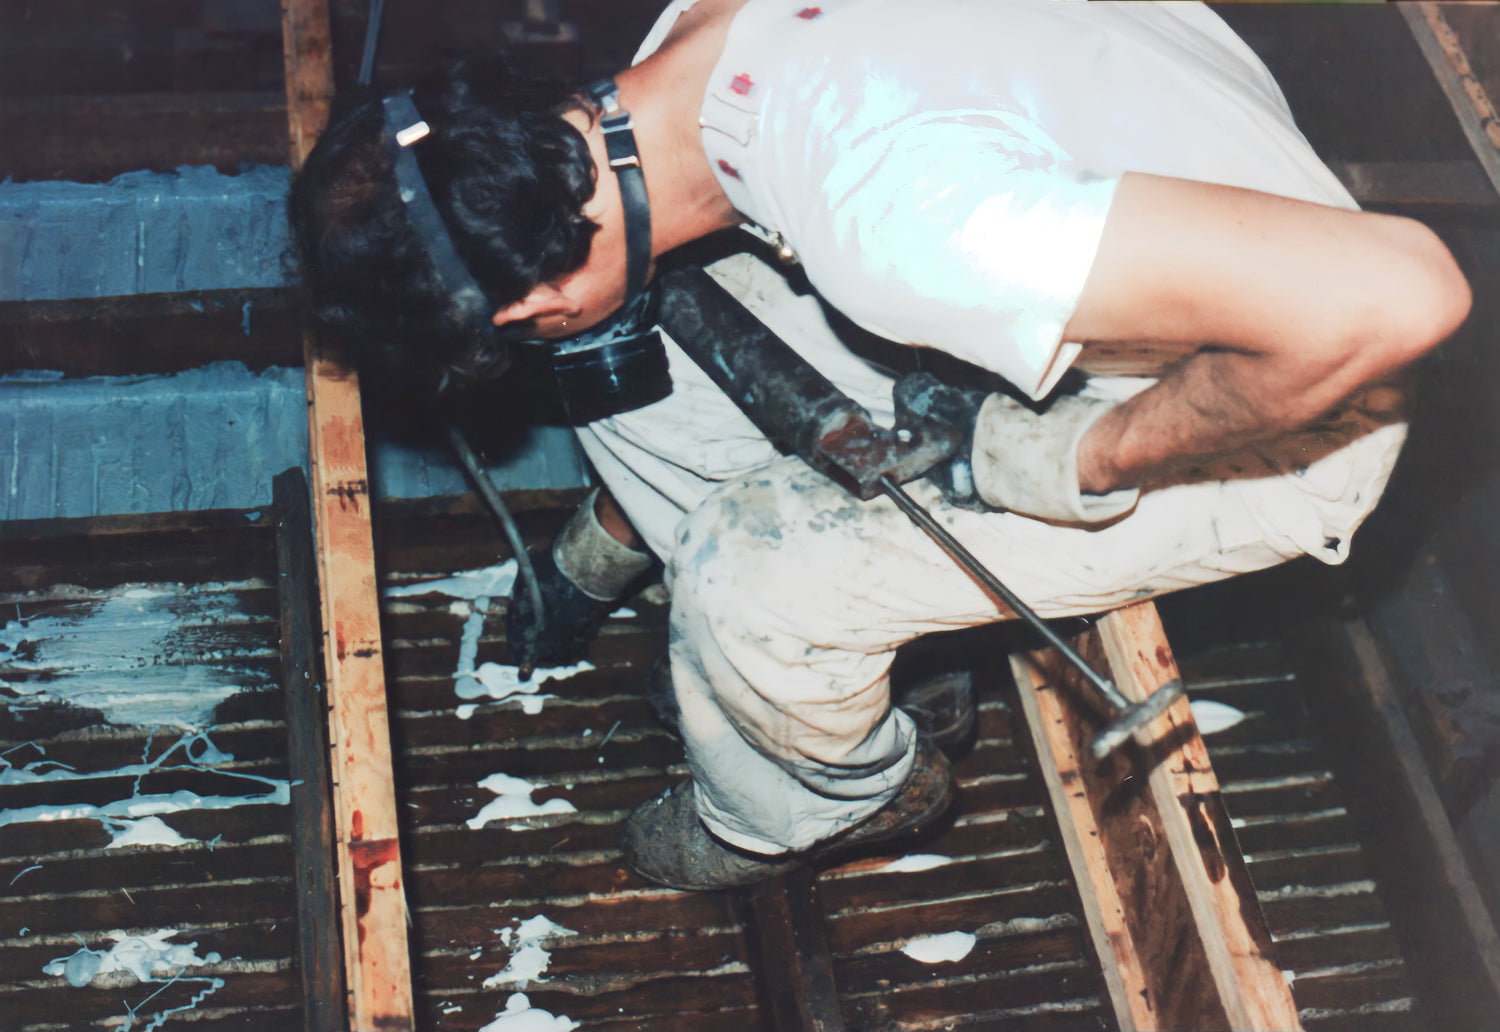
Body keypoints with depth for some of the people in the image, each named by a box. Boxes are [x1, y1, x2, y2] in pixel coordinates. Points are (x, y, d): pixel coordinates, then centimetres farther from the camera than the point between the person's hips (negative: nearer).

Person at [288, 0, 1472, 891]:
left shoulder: (886, 224, -41)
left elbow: (1389, 294, -42)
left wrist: (1092, 461, -28)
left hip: (1268, 406, -7)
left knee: (758, 576, -18)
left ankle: (852, 792, 16)